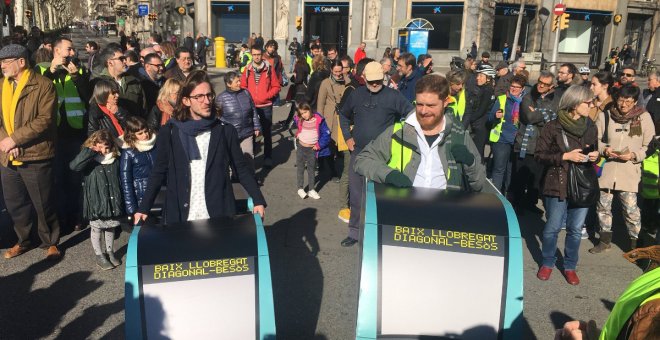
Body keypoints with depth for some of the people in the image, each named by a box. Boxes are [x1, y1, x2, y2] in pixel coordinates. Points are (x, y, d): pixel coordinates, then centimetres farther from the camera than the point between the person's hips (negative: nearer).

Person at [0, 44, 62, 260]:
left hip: (34, 157, -6)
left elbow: (45, 120, -17)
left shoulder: (43, 85, -9)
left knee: (43, 204, 5)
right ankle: (23, 241, 35)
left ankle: (50, 243, 23)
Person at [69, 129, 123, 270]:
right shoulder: (90, 161, -9)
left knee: (110, 228, 17)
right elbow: (73, 166, -29)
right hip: (96, 202, -4)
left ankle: (109, 252, 35)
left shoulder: (115, 160, 2)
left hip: (112, 201, 4)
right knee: (96, 229, 10)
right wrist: (89, 151, -28)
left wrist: (121, 200, 10)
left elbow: (119, 180, 10)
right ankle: (99, 256, 24)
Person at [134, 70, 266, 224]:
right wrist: (143, 208, 2)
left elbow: (242, 169, 4)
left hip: (219, 214, 0)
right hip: (180, 216, 0)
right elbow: (159, 172, 7)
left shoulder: (225, 131, 0)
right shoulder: (169, 132, 1)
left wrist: (258, 200, -4)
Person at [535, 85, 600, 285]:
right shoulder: (553, 127, -8)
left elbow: (594, 152, 22)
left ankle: (570, 266, 27)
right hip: (558, 185, -4)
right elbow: (539, 155, -8)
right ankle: (547, 263, 26)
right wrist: (565, 156, -17)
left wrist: (595, 156, -1)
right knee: (553, 227, 5)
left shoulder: (591, 128, 8)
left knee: (576, 229, 10)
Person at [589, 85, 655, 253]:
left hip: (629, 170, -2)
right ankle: (605, 240, 29)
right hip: (606, 168, 2)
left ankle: (635, 242, 19)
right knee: (603, 205, 10)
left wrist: (634, 155, -14)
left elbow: (649, 146, 3)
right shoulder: (605, 115, -1)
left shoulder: (644, 117, -1)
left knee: (630, 208, -2)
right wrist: (604, 149, -11)